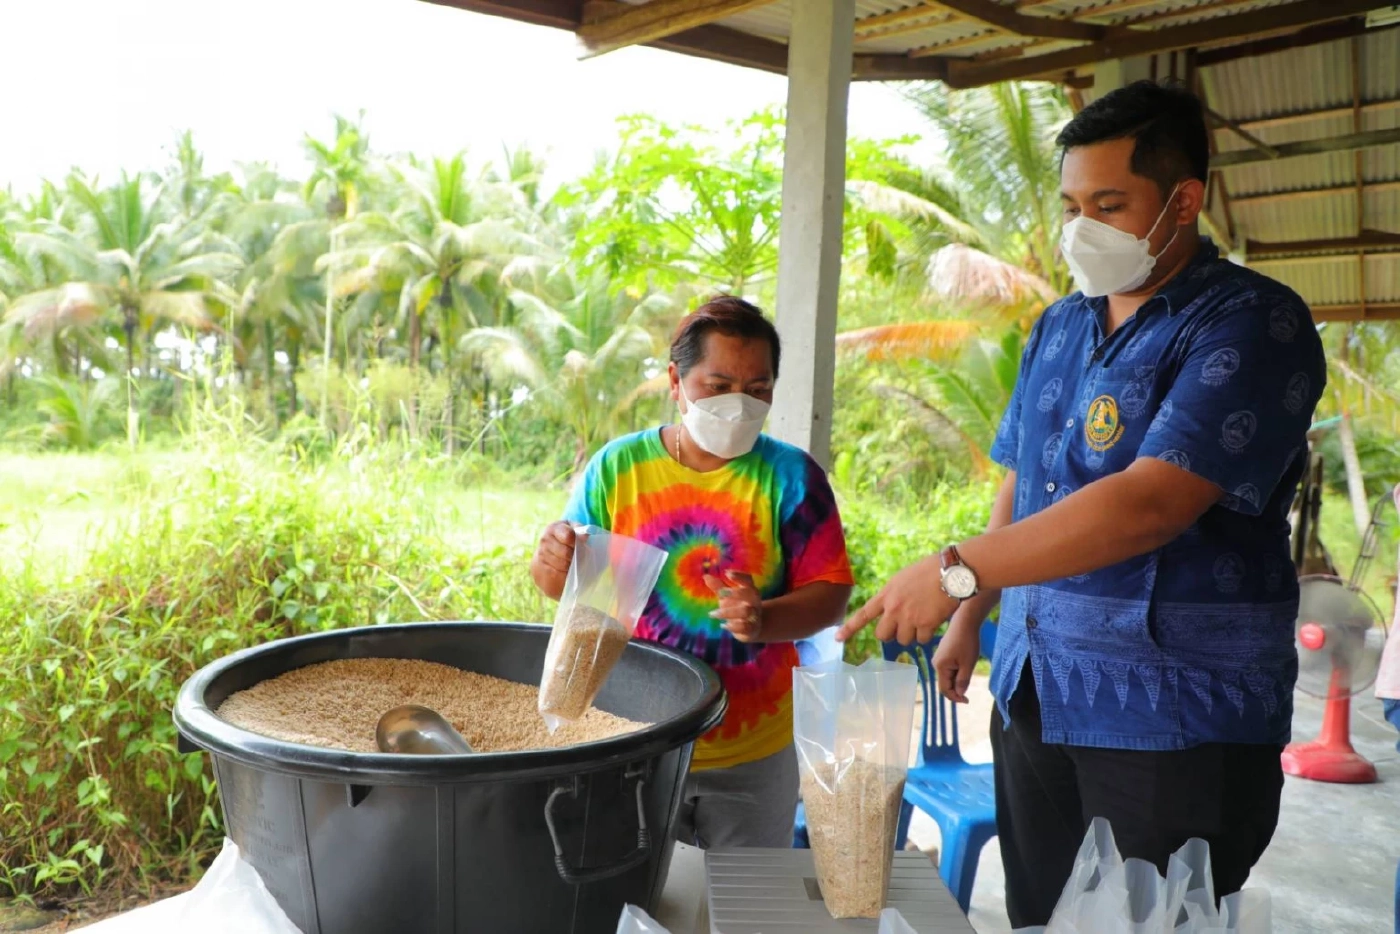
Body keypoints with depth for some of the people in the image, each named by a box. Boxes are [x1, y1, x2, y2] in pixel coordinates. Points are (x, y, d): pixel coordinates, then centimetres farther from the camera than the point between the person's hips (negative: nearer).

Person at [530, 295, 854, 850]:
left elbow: (830, 594, -6)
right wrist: (554, 562, -19)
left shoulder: (790, 475, -5)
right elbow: (565, 585, 3)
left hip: (754, 756, 0)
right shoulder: (617, 467, -4)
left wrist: (765, 619, -25)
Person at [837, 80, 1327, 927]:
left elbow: (1151, 502, -25)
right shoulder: (1059, 328, 10)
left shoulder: (1251, 324, -13)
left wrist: (958, 572, -26)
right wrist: (970, 619, 15)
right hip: (1032, 699, 7)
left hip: (1174, 721, -6)